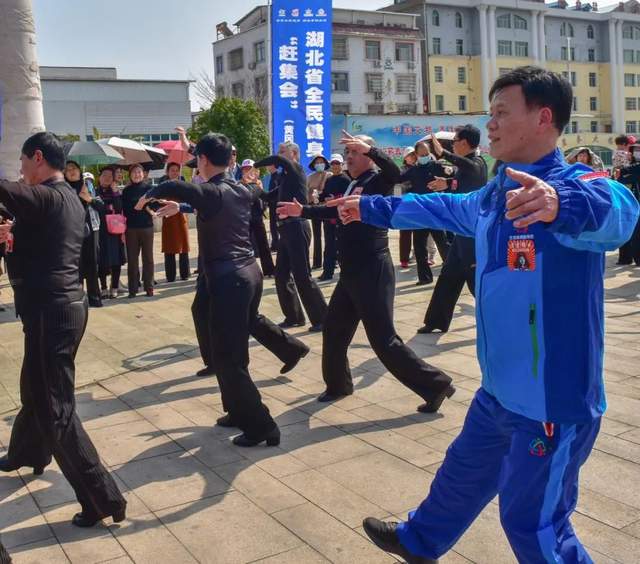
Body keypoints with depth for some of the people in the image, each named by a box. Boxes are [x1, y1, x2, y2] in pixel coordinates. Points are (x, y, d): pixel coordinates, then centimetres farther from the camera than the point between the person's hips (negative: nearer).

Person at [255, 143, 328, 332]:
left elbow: (277, 159, -22)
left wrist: (255, 165, -9)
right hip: (287, 228, 9)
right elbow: (272, 197, 21)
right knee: (282, 275, 10)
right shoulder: (286, 177, 18)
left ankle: (322, 319, 1)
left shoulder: (297, 171, -5)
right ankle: (294, 317, 20)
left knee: (302, 276, -7)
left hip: (297, 227, -9)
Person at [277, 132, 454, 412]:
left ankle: (436, 385, 5)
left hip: (373, 272, -9)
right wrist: (303, 211, 28)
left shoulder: (378, 181, -11)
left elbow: (394, 172, -34)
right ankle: (338, 384, 37)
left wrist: (368, 148, -43)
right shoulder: (353, 185, 14)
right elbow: (337, 210, 30)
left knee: (384, 340, -7)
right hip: (351, 272, 9)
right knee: (334, 328, 18)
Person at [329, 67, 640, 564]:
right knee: (463, 474, 29)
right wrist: (372, 209, 32)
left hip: (553, 398, -9)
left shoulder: (575, 184, -22)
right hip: (501, 389, 9)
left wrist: (560, 204, -67)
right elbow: (443, 208, 24)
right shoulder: (495, 195, 5)